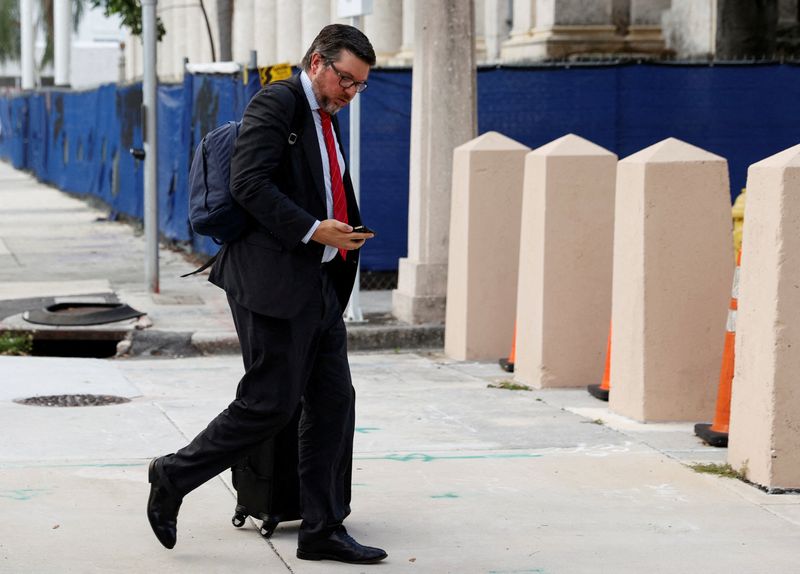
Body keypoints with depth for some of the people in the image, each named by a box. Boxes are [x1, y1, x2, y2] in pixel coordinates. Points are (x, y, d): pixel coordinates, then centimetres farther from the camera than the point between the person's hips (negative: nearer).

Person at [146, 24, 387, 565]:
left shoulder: (328, 120, 19)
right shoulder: (277, 103, -9)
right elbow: (250, 184, -19)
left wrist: (346, 232, 11)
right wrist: (313, 229, -22)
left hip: (319, 283, 9)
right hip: (274, 278, -9)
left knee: (334, 401, 6)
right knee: (270, 402, -6)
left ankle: (324, 530, 12)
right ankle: (175, 476, 12)